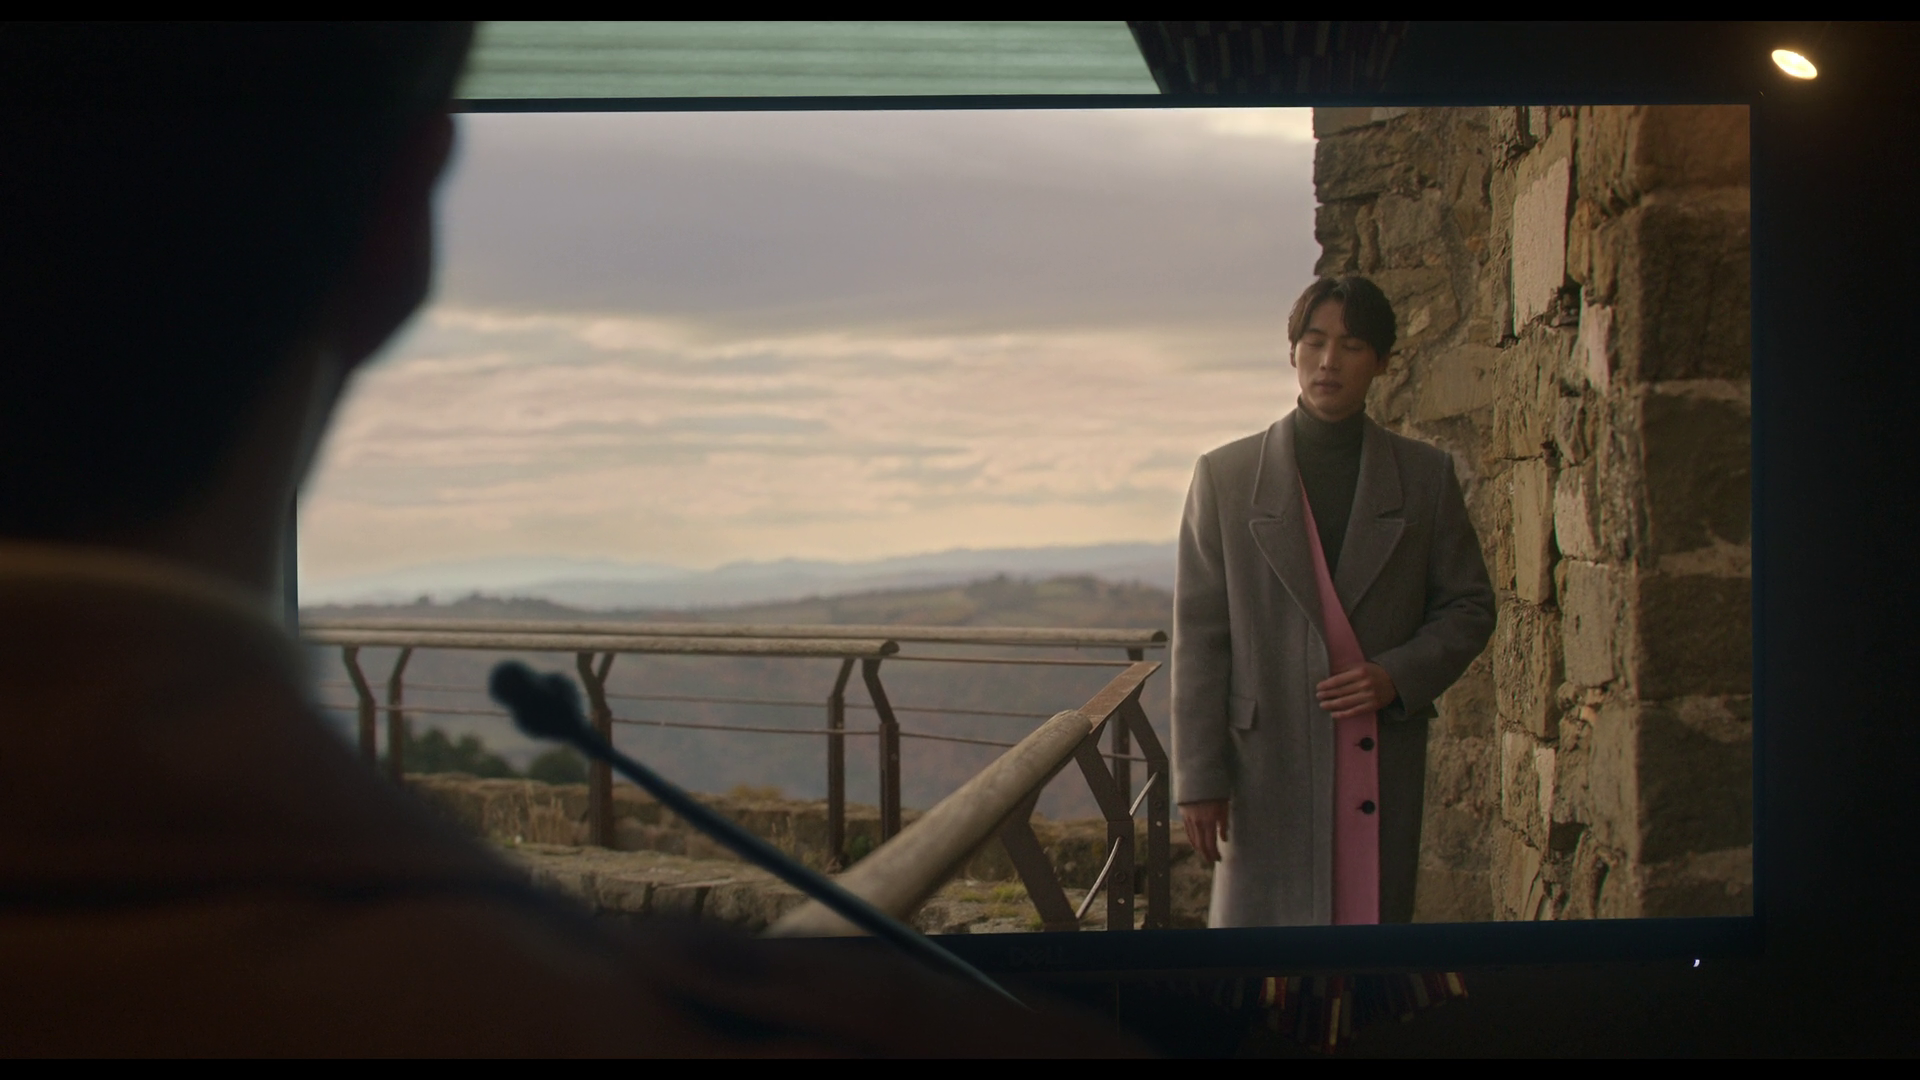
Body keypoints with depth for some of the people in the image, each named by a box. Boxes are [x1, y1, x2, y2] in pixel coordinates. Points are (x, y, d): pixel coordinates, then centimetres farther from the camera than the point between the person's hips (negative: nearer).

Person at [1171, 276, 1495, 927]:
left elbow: (1470, 607, 11)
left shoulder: (1425, 476, 7)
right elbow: (1198, 635, 1)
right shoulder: (1225, 476, 3)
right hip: (1266, 761, -1)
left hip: (1383, 762, 2)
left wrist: (1398, 676, -8)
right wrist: (1198, 775, -4)